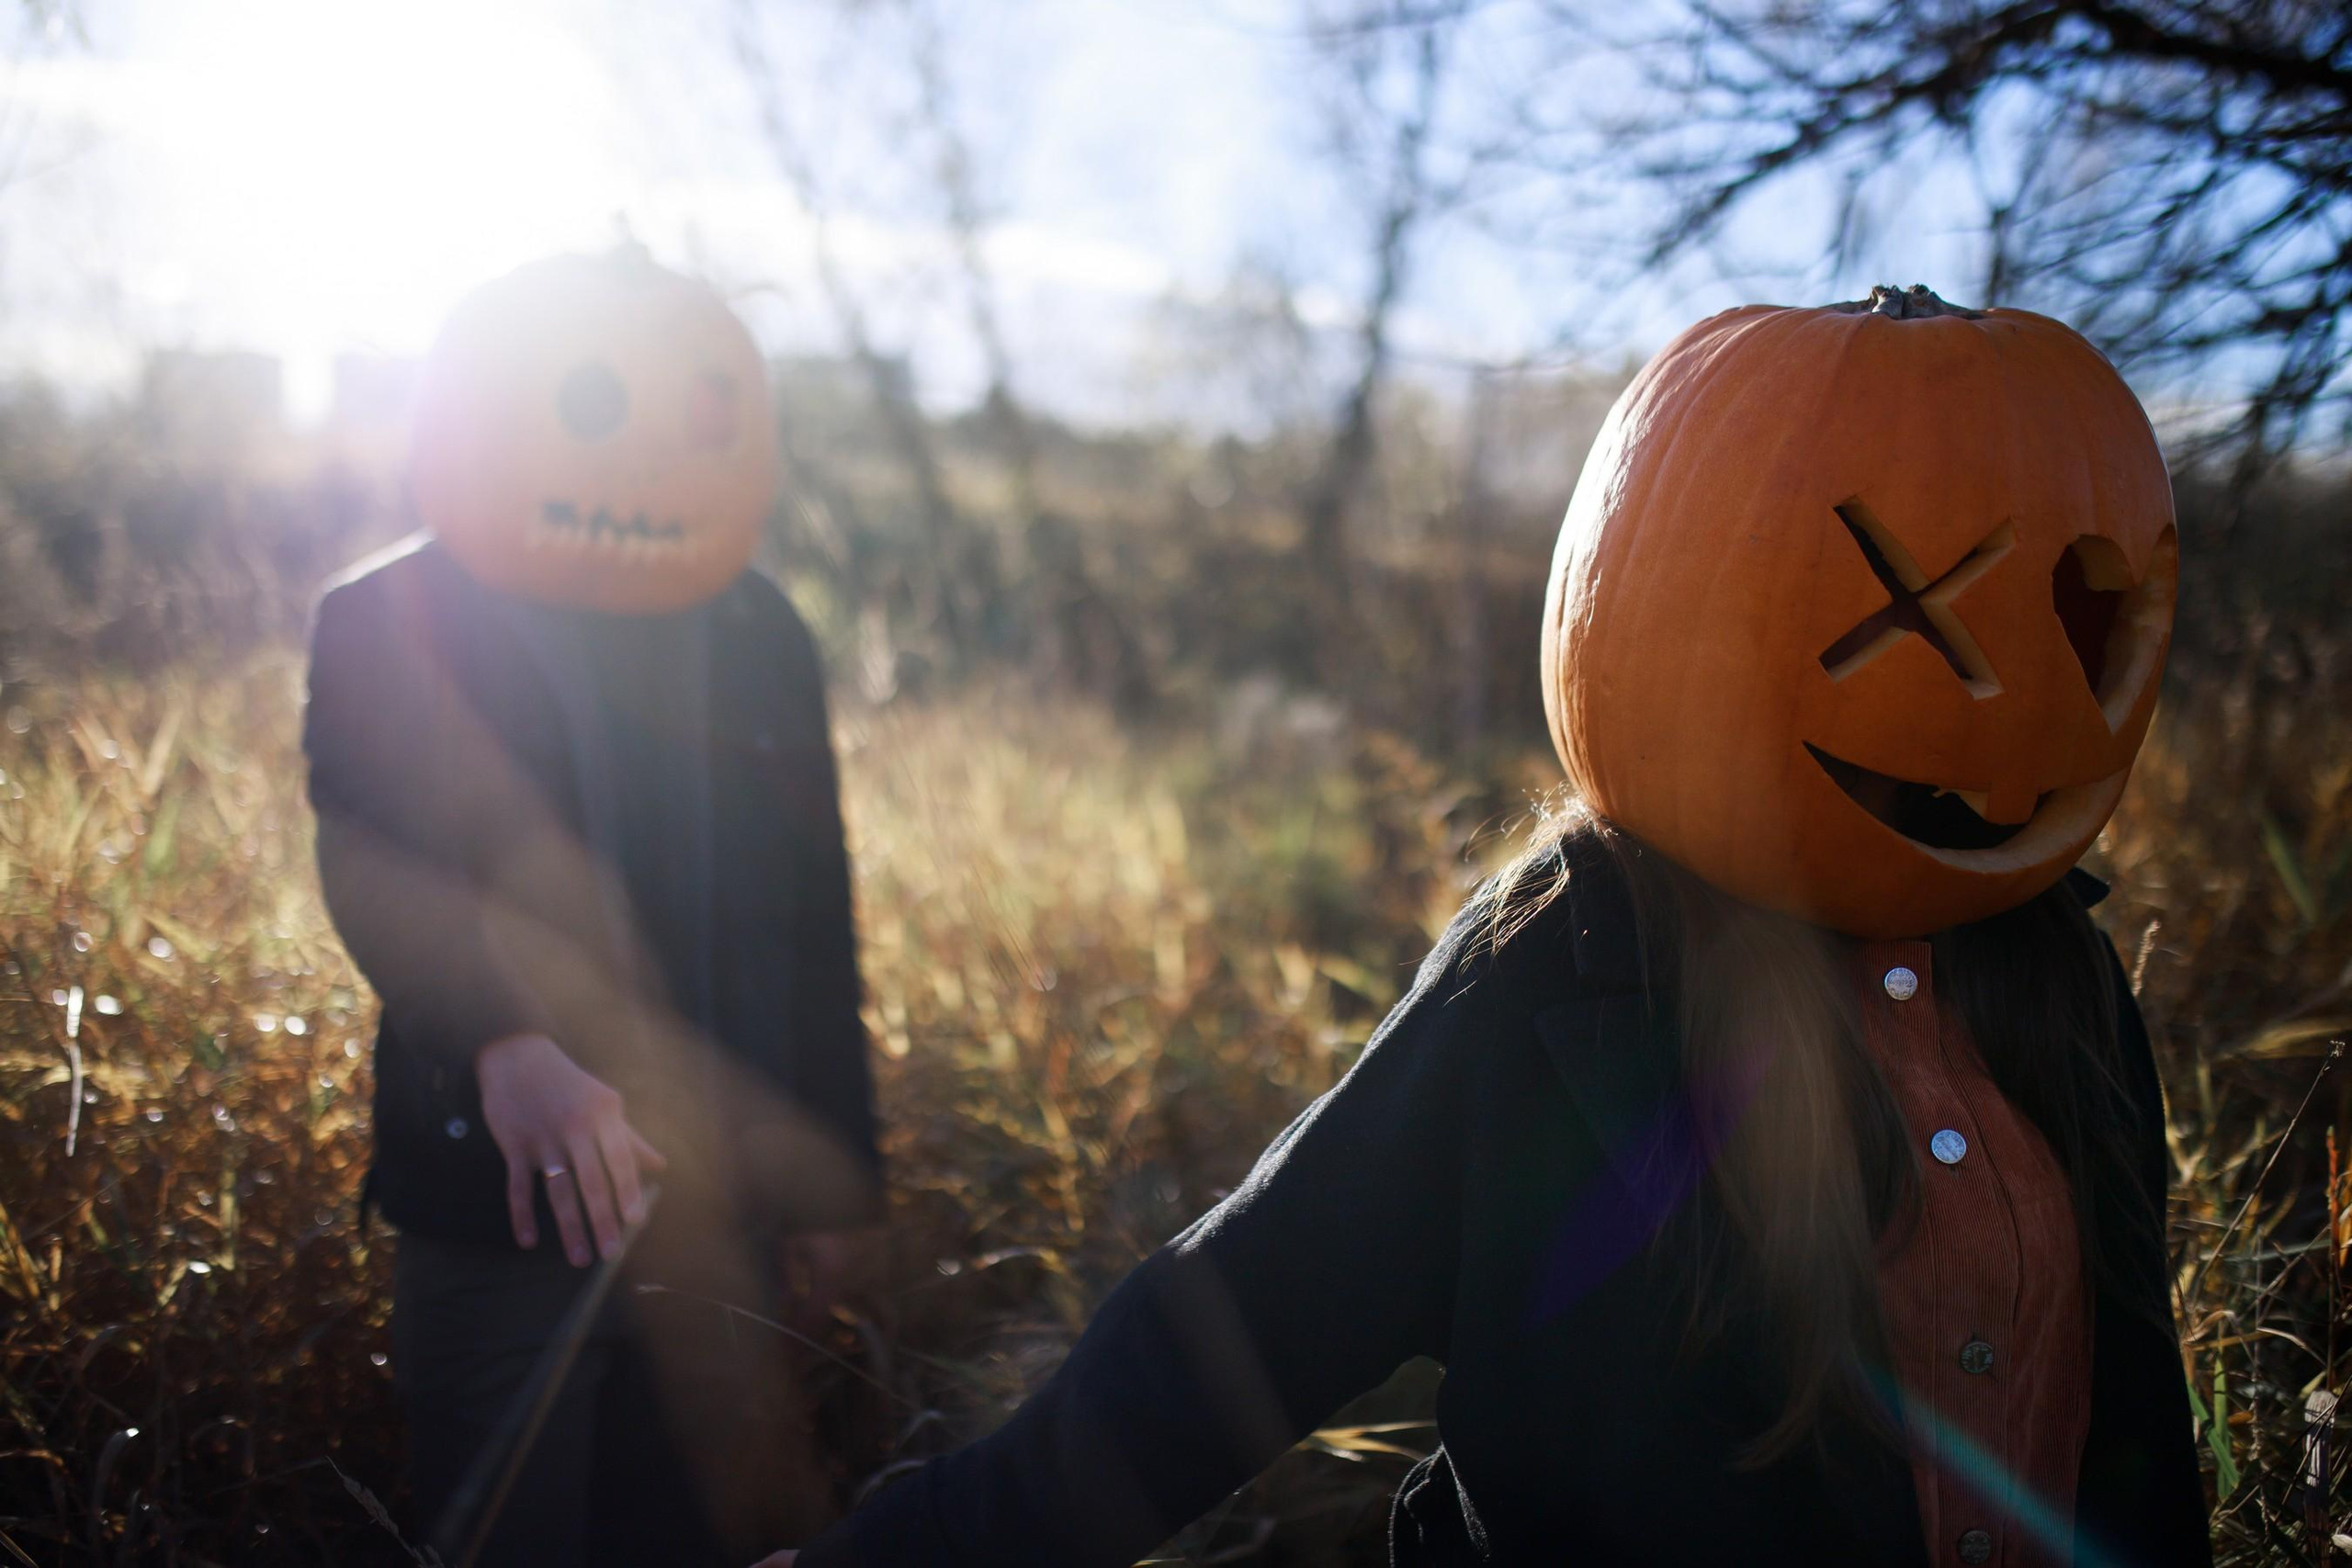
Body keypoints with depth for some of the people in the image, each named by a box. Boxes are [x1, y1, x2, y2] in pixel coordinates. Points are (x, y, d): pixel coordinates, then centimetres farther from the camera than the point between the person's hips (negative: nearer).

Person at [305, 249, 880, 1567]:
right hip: (501, 1209, -3)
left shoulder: (759, 638, 6)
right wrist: (508, 1048, -42)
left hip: (715, 1211, 3)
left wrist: (834, 1181, 9)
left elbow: (815, 928, 10)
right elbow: (382, 866, -22)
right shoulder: (390, 624, -5)